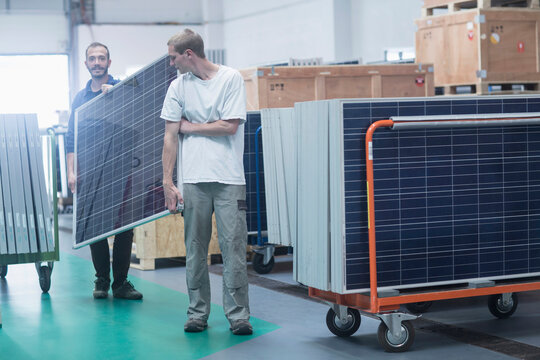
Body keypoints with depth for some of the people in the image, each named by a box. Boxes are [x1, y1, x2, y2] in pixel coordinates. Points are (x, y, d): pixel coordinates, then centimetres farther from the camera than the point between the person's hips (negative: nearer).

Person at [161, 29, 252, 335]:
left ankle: (238, 315, 2)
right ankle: (198, 313, 14)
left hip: (229, 179, -3)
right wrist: (168, 182, 2)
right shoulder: (179, 86, 9)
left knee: (234, 248, -5)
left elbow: (230, 126, -7)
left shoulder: (231, 79, 0)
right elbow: (171, 137, 7)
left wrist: (190, 126, 1)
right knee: (195, 251, 5)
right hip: (194, 180, 3)